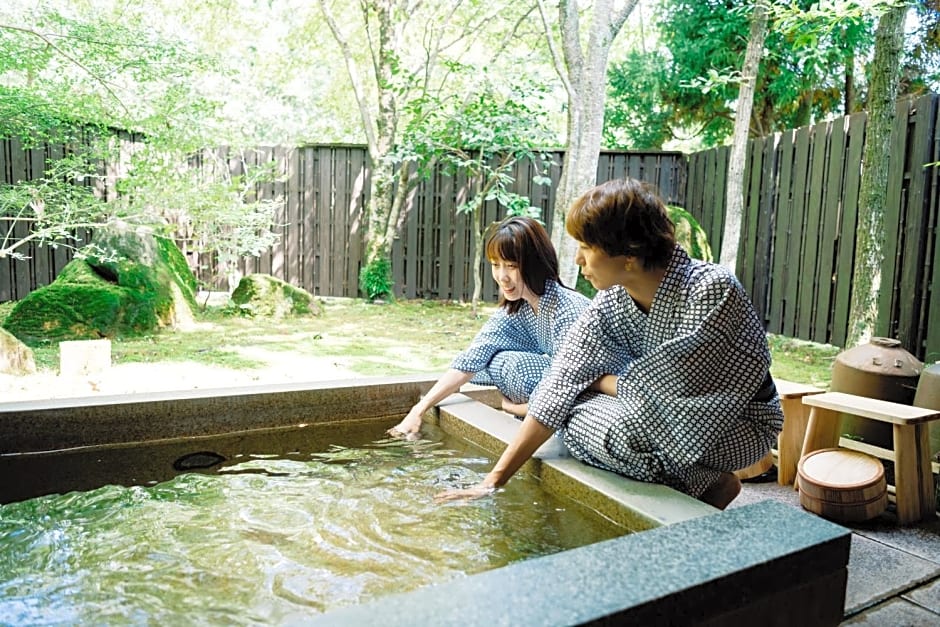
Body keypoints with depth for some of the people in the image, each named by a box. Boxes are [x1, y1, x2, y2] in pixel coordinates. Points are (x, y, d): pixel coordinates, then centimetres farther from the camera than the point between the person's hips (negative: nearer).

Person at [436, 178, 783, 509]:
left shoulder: (712, 289, -28)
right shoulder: (610, 305, -12)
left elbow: (667, 388, -27)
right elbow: (558, 388, -14)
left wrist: (602, 383, -9)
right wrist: (494, 480, -16)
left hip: (745, 424, -5)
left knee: (623, 422, -29)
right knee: (575, 417, -15)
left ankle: (709, 484, -3)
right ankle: (699, 478, -4)